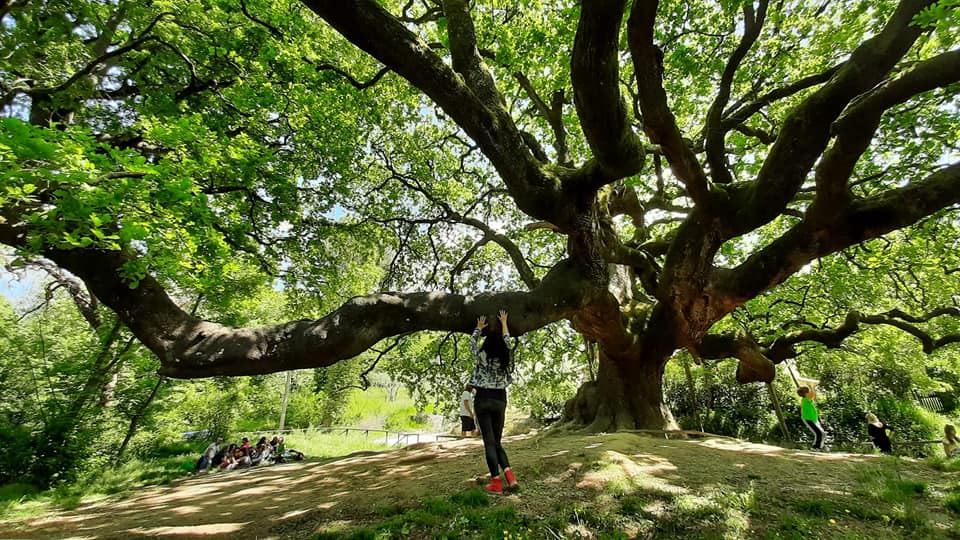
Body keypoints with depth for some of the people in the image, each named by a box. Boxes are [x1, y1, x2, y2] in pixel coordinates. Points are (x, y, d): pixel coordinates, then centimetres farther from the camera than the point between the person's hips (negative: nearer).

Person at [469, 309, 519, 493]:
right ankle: (510, 477, 1)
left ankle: (496, 482, 2)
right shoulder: (505, 356, 0)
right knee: (497, 441, 15)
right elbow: (506, 340, 20)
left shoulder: (481, 355, -6)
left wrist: (479, 328, 31)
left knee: (489, 443, 2)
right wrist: (504, 323, 34)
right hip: (500, 400, 3)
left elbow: (472, 343, 15)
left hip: (483, 400, -3)